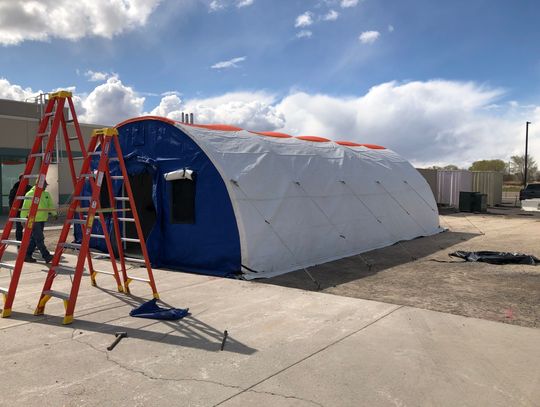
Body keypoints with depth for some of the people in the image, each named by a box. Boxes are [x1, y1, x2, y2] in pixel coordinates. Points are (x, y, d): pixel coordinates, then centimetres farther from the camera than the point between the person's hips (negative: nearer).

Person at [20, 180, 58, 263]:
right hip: (34, 220, -7)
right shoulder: (30, 194, -7)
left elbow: (51, 205, 10)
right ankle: (46, 256, -10)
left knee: (34, 239, 11)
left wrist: (54, 213, -5)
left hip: (42, 220, 7)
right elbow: (25, 208, -6)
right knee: (39, 239, -8)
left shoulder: (46, 194, 12)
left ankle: (27, 255, 20)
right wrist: (23, 219, -6)